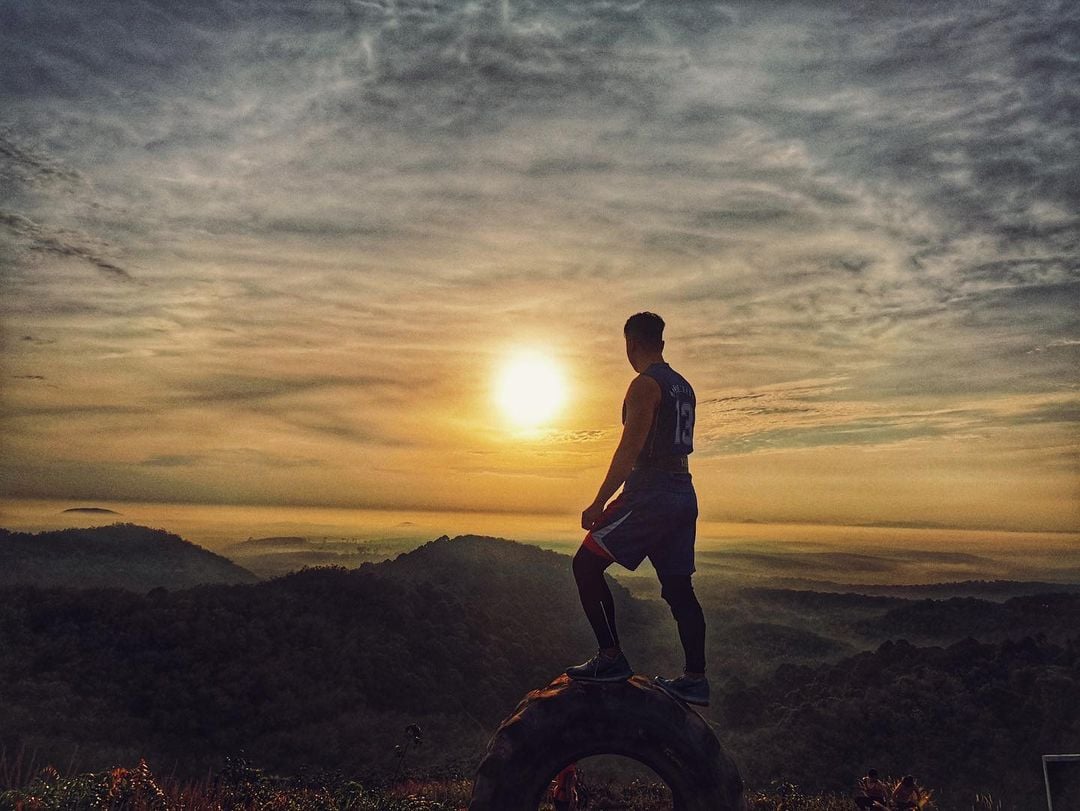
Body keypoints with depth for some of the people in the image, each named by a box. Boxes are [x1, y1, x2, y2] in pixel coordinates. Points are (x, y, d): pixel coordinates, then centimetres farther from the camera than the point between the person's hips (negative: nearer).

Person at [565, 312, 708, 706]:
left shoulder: (645, 385, -11)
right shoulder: (683, 386, 17)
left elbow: (630, 449, -18)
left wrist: (599, 503, -16)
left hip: (650, 494, -9)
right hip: (683, 493, 9)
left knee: (587, 564, -2)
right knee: (677, 586, 13)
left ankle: (611, 657, -3)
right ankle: (695, 678, 17)